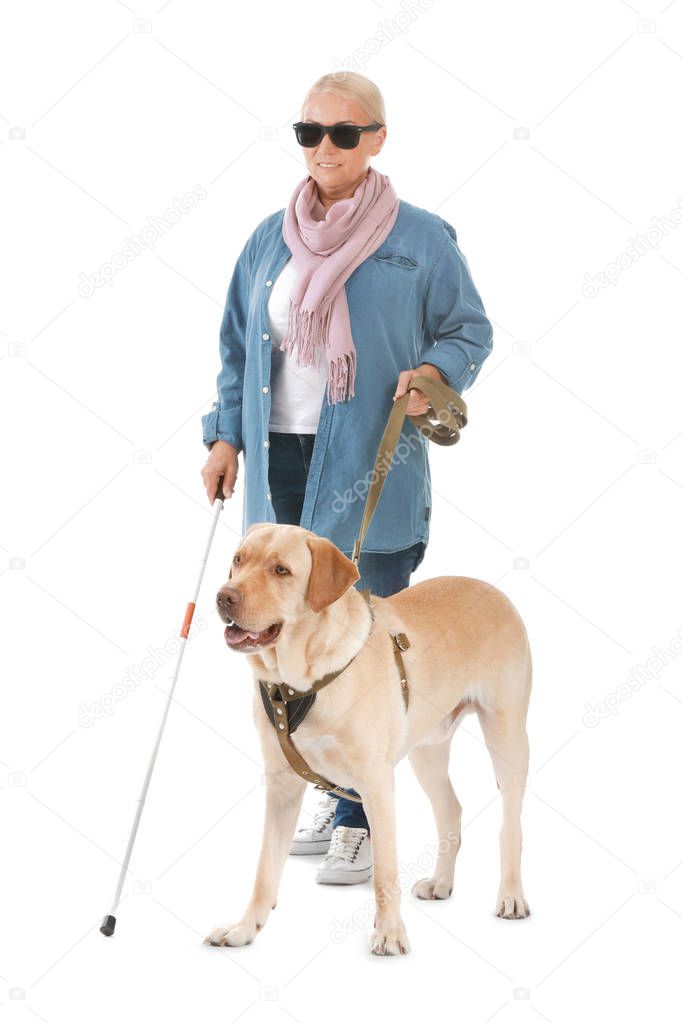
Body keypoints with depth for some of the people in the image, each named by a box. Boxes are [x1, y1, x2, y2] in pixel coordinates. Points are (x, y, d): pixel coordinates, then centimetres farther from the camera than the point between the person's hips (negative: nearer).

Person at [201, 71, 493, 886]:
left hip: (371, 471, -5)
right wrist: (227, 436, 10)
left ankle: (362, 819, 3)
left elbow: (470, 330, 5)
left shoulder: (420, 239, -3)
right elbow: (238, 346, 18)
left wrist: (435, 374, -15)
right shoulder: (269, 239, 10)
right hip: (281, 463, 5)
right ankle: (340, 793, 25)